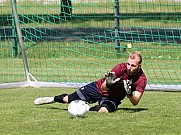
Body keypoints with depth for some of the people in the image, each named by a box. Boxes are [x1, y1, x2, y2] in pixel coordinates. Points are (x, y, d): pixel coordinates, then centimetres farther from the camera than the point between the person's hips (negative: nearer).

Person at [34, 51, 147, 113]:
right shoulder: (121, 68, -24)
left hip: (112, 98, 0)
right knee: (68, 99, 4)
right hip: (99, 88, 0)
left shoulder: (142, 79, -21)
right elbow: (103, 88, -22)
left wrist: (129, 92, -40)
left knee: (103, 110, -34)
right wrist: (108, 83, -45)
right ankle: (52, 99, 39)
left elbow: (135, 102, -21)